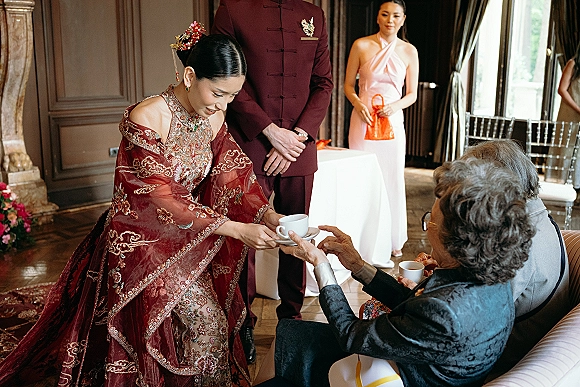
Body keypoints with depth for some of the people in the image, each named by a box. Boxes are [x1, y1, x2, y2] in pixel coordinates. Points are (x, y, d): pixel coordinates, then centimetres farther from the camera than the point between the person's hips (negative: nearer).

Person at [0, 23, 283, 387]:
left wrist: (268, 215, -22)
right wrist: (236, 230, -29)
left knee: (214, 323, 9)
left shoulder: (214, 118, -2)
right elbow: (161, 198, -25)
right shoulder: (146, 118, -24)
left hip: (185, 237, 7)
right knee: (206, 322, -12)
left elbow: (232, 176, -4)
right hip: (140, 238, -6)